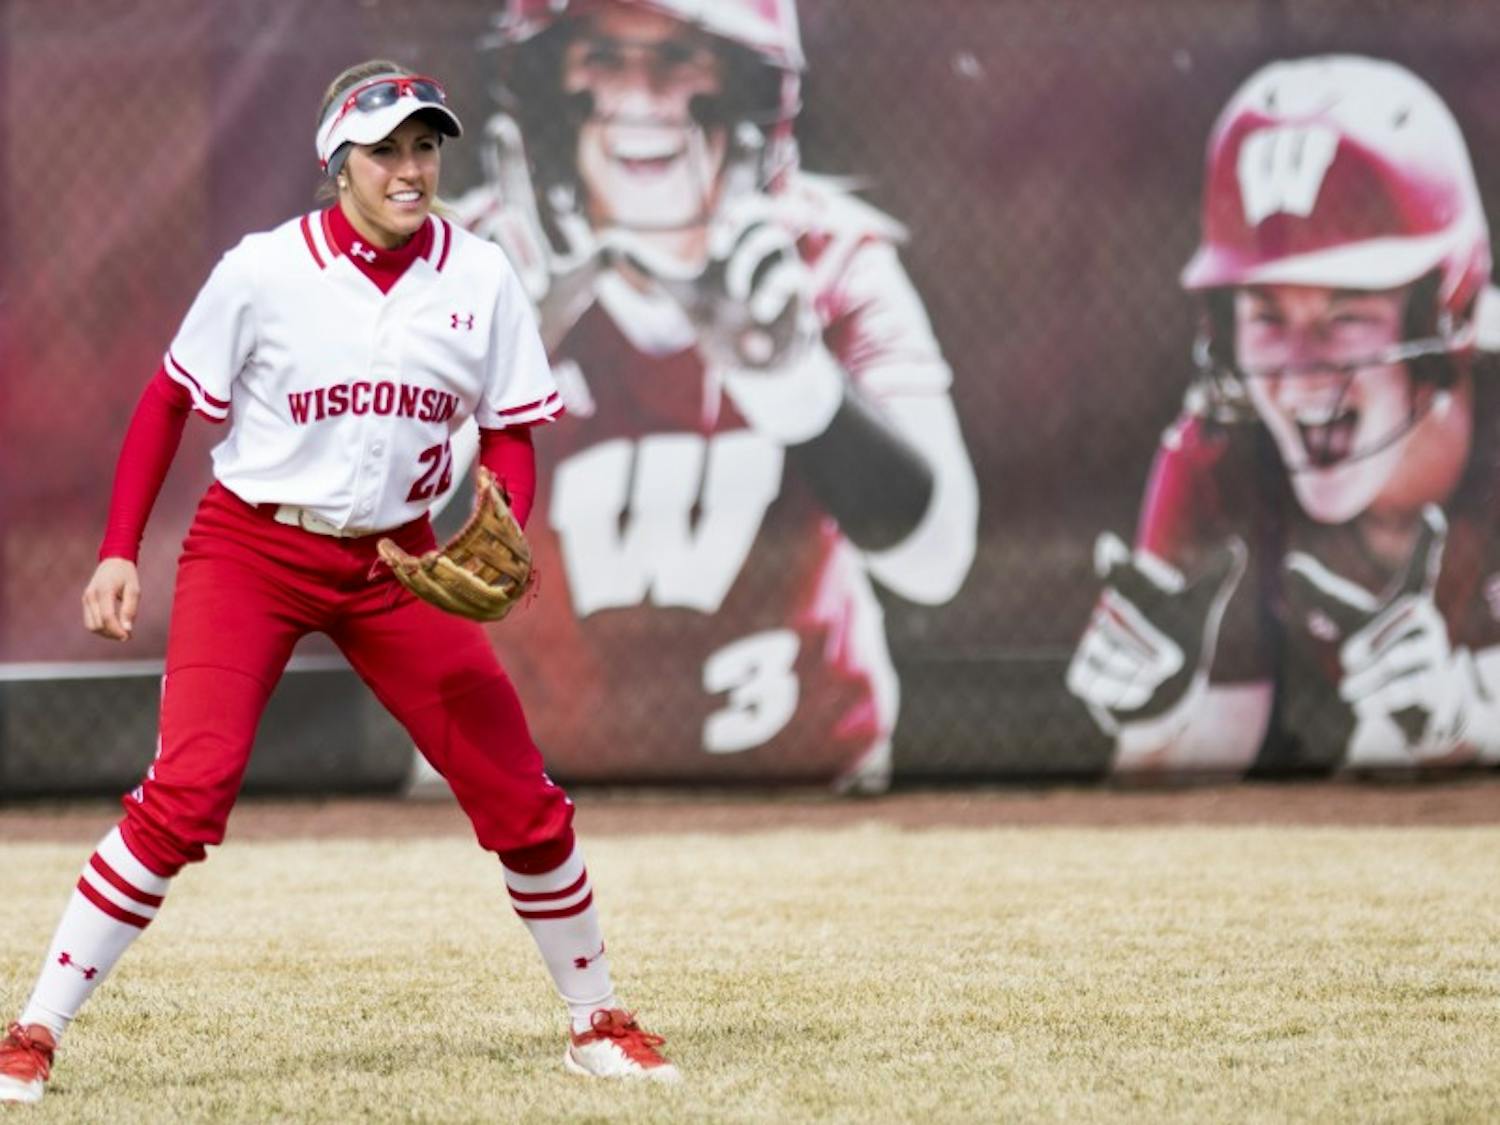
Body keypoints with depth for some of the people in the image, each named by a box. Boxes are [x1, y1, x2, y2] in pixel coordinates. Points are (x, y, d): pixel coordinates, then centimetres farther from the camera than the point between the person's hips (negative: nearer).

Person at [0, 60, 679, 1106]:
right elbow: (168, 403, -1)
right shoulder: (263, 271, -12)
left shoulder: (480, 278, -4)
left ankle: (598, 1021, 20)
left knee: (521, 797, 0)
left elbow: (510, 432, 3)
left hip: (394, 563, 3)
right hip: (250, 550, -3)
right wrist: (119, 552, -8)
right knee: (186, 792, -19)